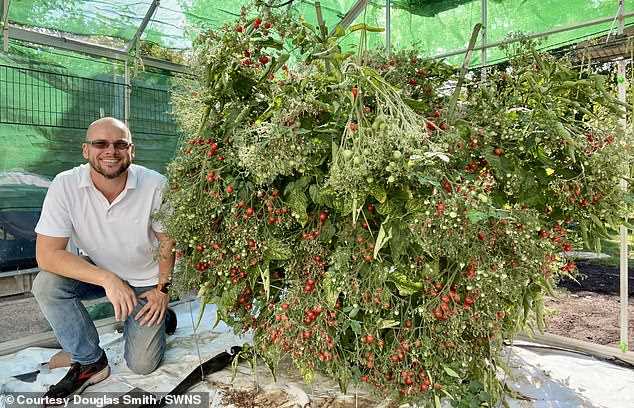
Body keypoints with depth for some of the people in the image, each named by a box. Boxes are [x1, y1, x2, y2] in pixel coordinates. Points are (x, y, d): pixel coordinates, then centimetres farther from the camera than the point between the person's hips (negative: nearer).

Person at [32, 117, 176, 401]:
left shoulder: (155, 186, -24)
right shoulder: (65, 185, -21)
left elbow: (168, 241, -9)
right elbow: (47, 253, -24)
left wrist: (162, 288, -6)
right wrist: (107, 279, -34)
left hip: (146, 281, -2)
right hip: (95, 272, 3)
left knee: (142, 365, -8)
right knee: (46, 285, -27)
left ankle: (160, 316, 26)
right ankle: (90, 362, -5)